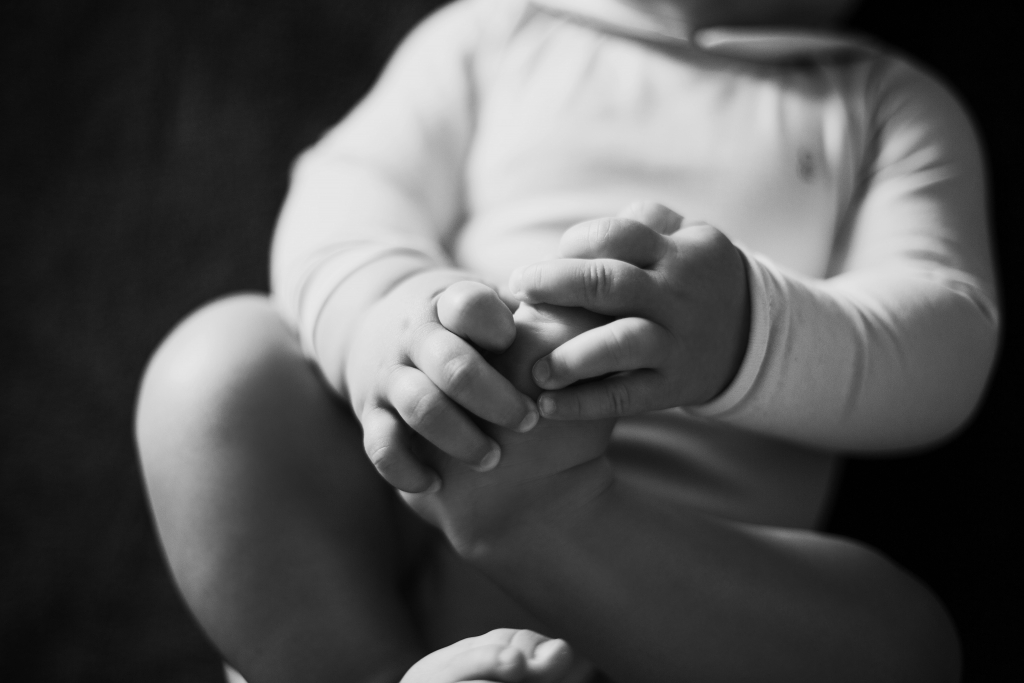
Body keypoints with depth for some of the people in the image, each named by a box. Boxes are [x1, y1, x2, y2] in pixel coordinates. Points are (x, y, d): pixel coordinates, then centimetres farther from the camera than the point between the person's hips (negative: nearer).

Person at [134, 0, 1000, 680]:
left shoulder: (897, 106, 18)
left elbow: (946, 347, 1)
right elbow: (349, 189, 3)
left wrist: (750, 333, -24)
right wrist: (383, 311, -24)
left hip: (690, 578, -1)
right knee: (224, 355, -22)